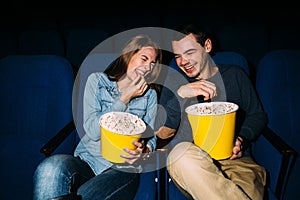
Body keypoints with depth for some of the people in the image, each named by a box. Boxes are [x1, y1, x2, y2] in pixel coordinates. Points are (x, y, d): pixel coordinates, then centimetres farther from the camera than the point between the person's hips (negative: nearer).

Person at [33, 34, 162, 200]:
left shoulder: (149, 95, 9)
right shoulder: (97, 80, 4)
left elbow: (151, 137, 9)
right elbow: (93, 131, -7)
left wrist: (144, 150, -15)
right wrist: (125, 98, -9)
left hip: (124, 168, 0)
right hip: (87, 159, 0)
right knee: (52, 167, -34)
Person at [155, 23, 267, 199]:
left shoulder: (235, 75, 12)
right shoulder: (175, 81, 10)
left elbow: (258, 115, 19)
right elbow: (161, 133, 0)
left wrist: (242, 139, -2)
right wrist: (180, 94, -15)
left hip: (235, 160, -2)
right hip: (190, 162, 3)